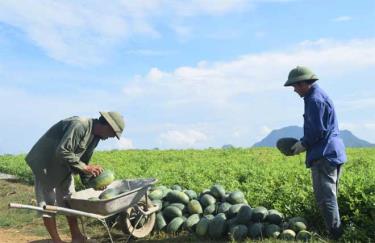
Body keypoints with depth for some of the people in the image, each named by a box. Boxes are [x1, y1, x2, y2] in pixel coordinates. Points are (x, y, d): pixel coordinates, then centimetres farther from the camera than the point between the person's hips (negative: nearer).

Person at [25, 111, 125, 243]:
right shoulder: (79, 126, -29)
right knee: (47, 203, -3)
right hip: (45, 164, -9)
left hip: (64, 167, 9)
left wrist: (93, 178, -8)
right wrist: (85, 168, -30)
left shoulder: (95, 135, 0)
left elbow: (83, 160, 6)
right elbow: (62, 152, -34)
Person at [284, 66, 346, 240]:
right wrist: (305, 143, 15)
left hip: (324, 155, -11)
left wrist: (303, 144, -4)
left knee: (325, 197, -5)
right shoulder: (319, 95, 18)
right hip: (333, 152, 11)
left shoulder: (314, 99, -15)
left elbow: (317, 130, -18)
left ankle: (335, 234, 0)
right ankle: (336, 232, 24)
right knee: (330, 196, 17)